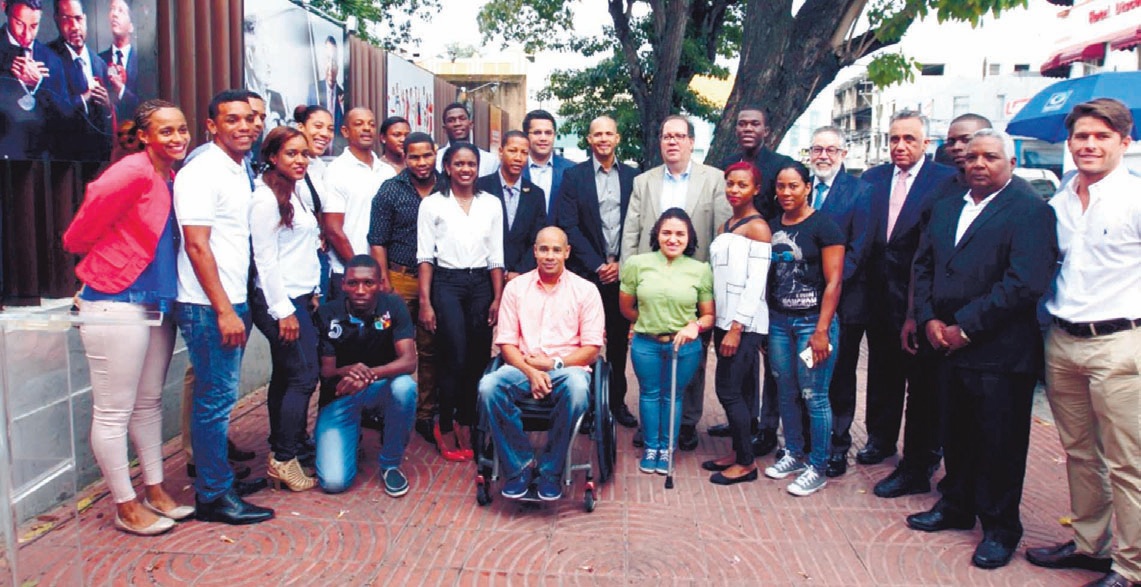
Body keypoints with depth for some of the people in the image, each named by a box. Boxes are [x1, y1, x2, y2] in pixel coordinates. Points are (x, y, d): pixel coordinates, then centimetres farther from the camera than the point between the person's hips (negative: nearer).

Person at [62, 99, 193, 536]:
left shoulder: (175, 177, 8)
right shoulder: (133, 173, -17)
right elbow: (78, 236, -12)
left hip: (158, 303, 9)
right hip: (116, 304, -8)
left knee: (149, 403, 17)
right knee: (113, 412, 3)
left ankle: (155, 491, 30)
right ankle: (126, 507, 14)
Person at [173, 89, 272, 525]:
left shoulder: (239, 173, 15)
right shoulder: (201, 174, -12)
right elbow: (197, 246, -17)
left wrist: (239, 306, 14)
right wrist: (223, 310, -19)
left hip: (232, 302, 9)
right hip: (208, 307, -8)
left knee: (219, 396, 16)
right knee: (216, 399, -2)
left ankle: (215, 470, 27)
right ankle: (214, 496, 8)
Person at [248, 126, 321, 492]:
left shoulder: (297, 193, 14)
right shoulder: (266, 198, -12)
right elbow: (264, 259, -15)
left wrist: (312, 292, 15)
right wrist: (283, 310, -17)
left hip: (300, 297, 9)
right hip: (280, 300, -9)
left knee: (285, 376, 12)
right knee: (303, 376, -8)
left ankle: (279, 453, 20)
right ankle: (285, 459, -1)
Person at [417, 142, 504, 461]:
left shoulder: (491, 204, 8)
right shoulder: (432, 204, 1)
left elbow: (496, 257, 8)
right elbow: (425, 256, -1)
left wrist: (498, 299, 2)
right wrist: (425, 302, -7)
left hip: (481, 283, 3)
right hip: (447, 283, -3)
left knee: (478, 359, 4)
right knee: (454, 359, -6)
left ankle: (465, 424, 21)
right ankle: (446, 427, 12)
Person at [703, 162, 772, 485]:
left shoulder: (757, 227, -9)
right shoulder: (725, 227, 14)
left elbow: (756, 283, -15)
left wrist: (736, 328, -19)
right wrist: (717, 322, 11)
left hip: (745, 325, -7)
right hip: (724, 320, 7)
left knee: (729, 391, -6)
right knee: (738, 391, 13)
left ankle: (746, 463, 5)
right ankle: (738, 452, 22)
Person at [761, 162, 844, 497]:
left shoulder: (823, 225, -7)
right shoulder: (771, 226, 9)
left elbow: (834, 282, -10)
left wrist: (822, 331, -15)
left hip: (813, 322, -5)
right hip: (778, 321, 5)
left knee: (813, 397, -1)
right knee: (786, 393, 12)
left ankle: (817, 469, 12)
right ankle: (794, 455, 29)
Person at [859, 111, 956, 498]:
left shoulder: (945, 180, -9)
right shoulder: (872, 178, 8)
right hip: (880, 295, 6)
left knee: (922, 380, 3)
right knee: (882, 371, 20)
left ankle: (917, 466, 13)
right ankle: (881, 438, 39)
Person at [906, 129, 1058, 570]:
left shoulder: (1030, 210, -8)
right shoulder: (945, 208, 14)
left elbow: (1026, 282, -18)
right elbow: (923, 265, 14)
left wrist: (965, 328, -16)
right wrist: (929, 319, -2)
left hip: (1000, 351, -6)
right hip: (948, 344, 6)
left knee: (1000, 444, 6)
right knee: (956, 434, 17)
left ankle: (1000, 528, 21)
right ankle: (956, 506, 35)